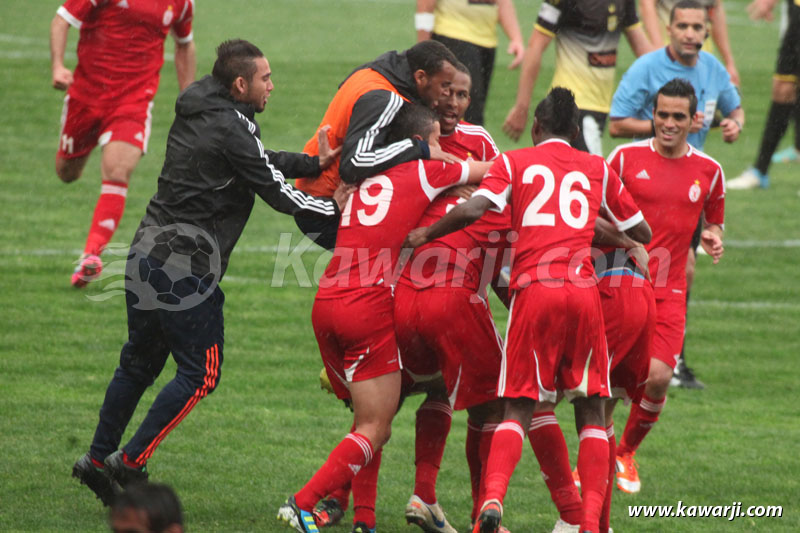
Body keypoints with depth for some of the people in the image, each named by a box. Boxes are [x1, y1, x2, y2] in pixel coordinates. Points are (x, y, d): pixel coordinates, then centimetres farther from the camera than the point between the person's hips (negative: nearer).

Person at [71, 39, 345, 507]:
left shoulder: (198, 112, 12)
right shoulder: (231, 129, -15)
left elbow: (260, 162, 21)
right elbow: (278, 194, -11)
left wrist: (314, 164, 13)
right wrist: (334, 208, 2)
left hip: (148, 250, 9)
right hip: (185, 263, -9)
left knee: (139, 362, 19)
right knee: (201, 372, 1)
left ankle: (99, 459, 23)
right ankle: (130, 462, 1)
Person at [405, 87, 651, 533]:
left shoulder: (514, 162, 11)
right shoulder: (598, 169, 17)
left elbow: (473, 210, -6)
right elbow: (642, 233, 21)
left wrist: (424, 235, 8)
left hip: (533, 289, -1)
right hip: (584, 289, 1)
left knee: (518, 408, 5)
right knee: (591, 410, 9)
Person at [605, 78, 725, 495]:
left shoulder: (709, 171, 6)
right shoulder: (626, 158, 0)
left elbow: (713, 223, 20)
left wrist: (713, 241, -2)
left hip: (668, 291, 1)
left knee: (658, 376, -12)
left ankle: (626, 451, 14)